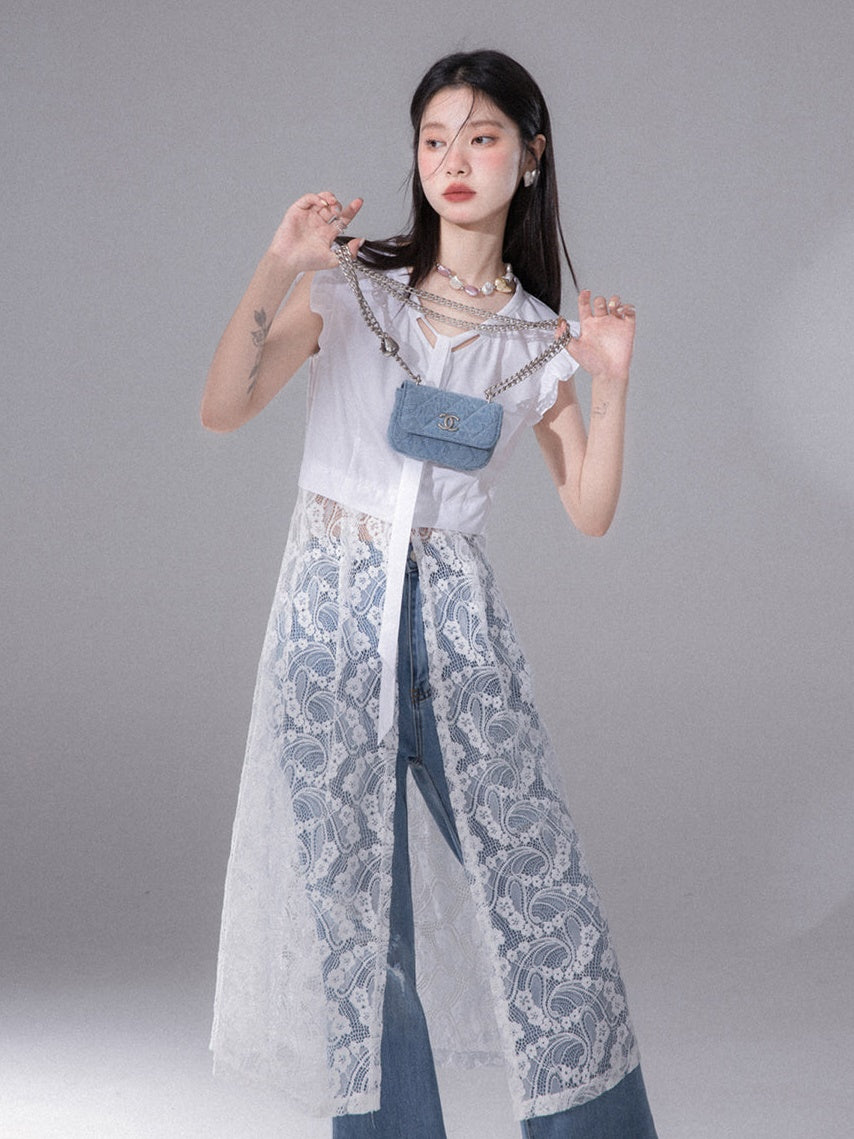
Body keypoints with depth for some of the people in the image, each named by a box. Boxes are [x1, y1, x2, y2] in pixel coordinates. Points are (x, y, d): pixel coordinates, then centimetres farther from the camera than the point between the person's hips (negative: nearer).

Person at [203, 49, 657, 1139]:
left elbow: (591, 511, 5)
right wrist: (278, 266, -19)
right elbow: (222, 408, -9)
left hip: (458, 620, 1)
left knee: (541, 890, -2)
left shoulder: (539, 339, 9)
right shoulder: (349, 286, 2)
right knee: (353, 903, 4)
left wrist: (610, 384, -7)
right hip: (333, 611, -1)